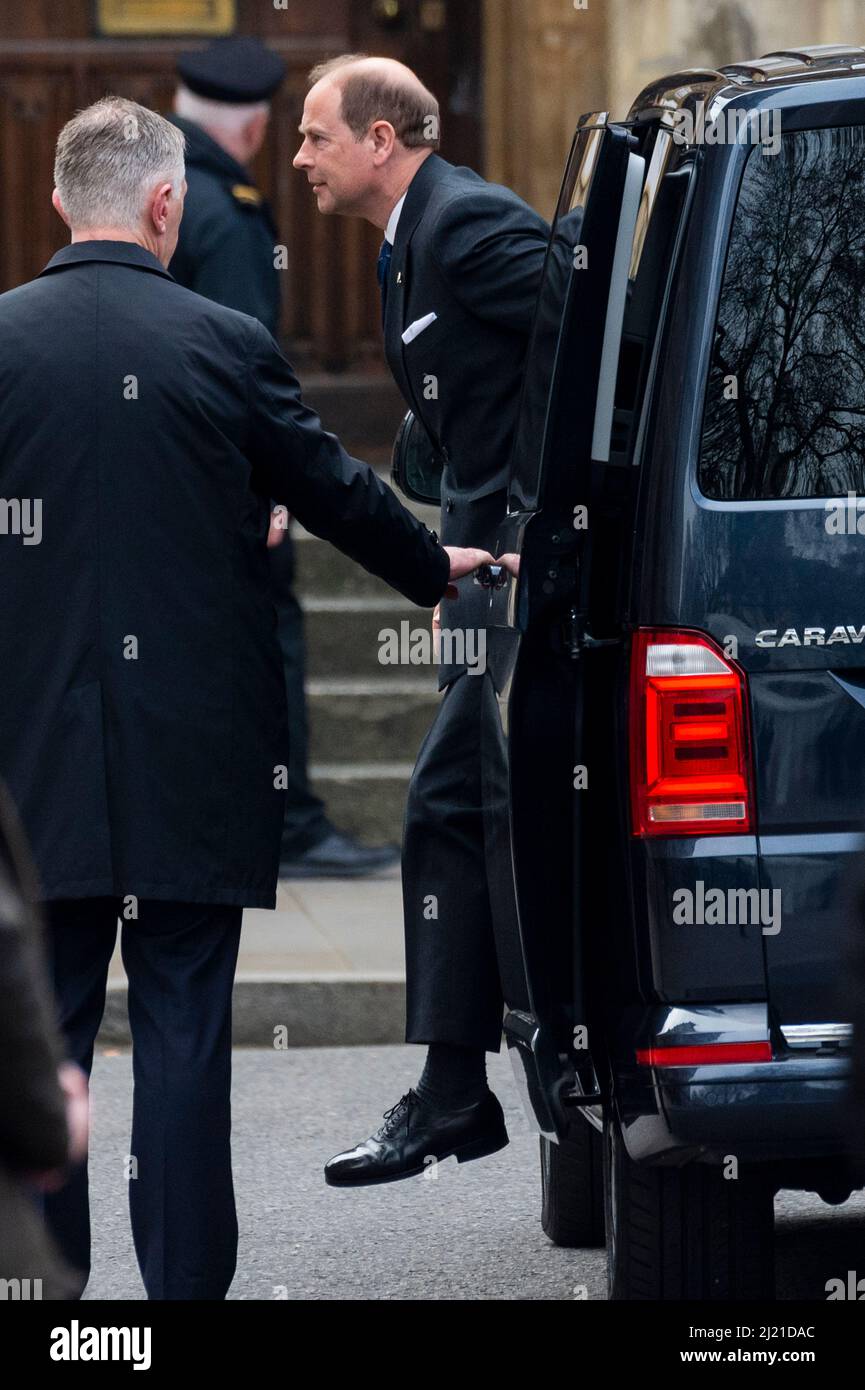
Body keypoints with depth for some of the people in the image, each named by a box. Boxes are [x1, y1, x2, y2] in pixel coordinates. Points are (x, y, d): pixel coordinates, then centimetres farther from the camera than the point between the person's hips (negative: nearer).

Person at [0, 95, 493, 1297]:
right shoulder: (224, 344, -6)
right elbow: (333, 488, 6)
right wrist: (436, 567, 24)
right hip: (194, 748, -1)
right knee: (183, 1018, 4)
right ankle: (185, 1276, 5)